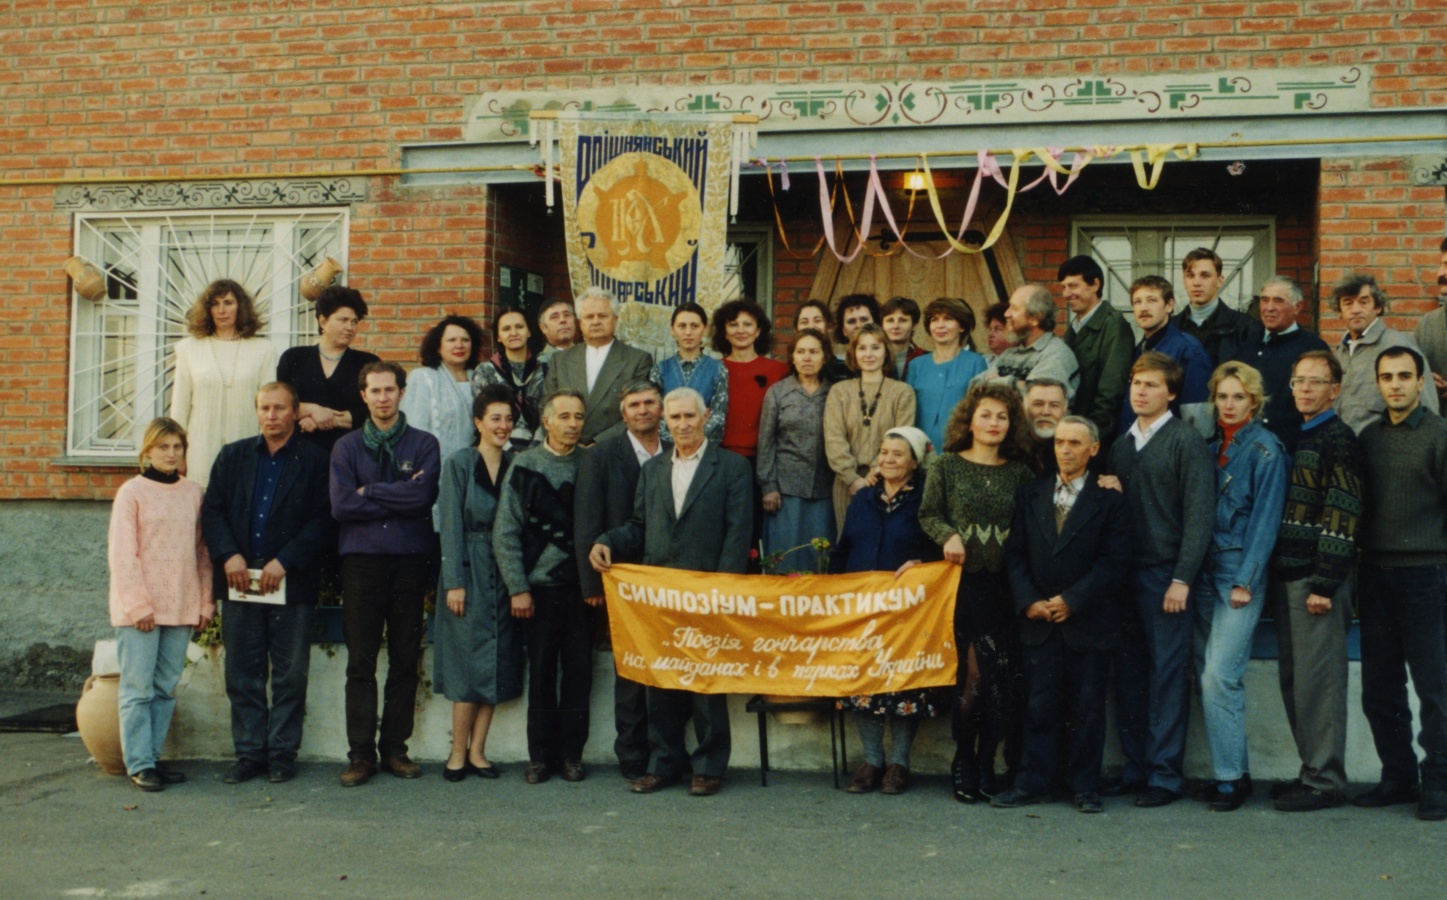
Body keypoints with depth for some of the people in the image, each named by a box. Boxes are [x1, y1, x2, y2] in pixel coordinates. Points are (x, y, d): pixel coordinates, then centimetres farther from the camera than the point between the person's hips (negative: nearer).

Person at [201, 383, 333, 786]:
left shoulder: (316, 461, 2)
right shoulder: (232, 457, 15)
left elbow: (323, 521, -5)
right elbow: (212, 510, 9)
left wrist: (284, 561, -13)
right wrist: (228, 555, -7)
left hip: (292, 583, -3)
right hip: (239, 581, 3)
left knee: (290, 673, 2)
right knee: (242, 673, 6)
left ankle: (283, 752, 11)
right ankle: (249, 751, 14)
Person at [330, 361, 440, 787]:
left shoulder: (424, 445, 8)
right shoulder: (346, 447, 11)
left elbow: (424, 496, -9)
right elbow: (341, 504, -4)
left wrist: (370, 492, -6)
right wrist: (399, 500, -6)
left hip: (411, 560, 0)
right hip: (362, 560, 0)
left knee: (405, 662, 3)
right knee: (360, 664, -1)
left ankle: (395, 748, 11)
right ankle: (360, 754, 4)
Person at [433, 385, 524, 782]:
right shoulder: (458, 464, -1)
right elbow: (451, 526, -5)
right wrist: (454, 582, -11)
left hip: (504, 576, 4)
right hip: (469, 572, -4)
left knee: (498, 664, 4)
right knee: (470, 663, -4)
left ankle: (477, 751, 12)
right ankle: (458, 752, 5)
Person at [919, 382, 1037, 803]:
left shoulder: (1020, 473, 10)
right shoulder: (947, 466, 6)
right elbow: (928, 514, 5)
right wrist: (948, 535, -11)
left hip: (1004, 584, 2)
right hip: (963, 582, -2)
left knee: (1004, 677, 0)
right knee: (972, 673, -6)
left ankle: (985, 767, 12)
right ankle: (965, 766, 7)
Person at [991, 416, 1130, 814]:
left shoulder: (1109, 499, 1)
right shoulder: (1031, 494, 10)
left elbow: (1114, 562, -6)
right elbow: (1014, 553, 7)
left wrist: (1072, 600, -13)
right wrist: (1028, 601, -7)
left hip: (1088, 621, -2)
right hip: (1039, 620, 2)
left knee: (1087, 705, 4)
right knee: (1039, 704, 3)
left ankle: (1083, 786, 13)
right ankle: (1032, 782, 9)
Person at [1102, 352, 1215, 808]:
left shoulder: (1186, 441, -3)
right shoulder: (1122, 444, 15)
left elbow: (1199, 514, -10)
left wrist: (1182, 578, -15)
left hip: (1164, 573, -6)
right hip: (1124, 571, 6)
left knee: (1167, 674, -1)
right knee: (1128, 672, 8)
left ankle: (1164, 774, 5)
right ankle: (1135, 767, 16)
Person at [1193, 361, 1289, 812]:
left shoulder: (1266, 450, -5)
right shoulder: (1212, 448, 13)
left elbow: (1266, 519, -10)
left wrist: (1244, 581, -14)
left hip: (1242, 572, -6)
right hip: (1207, 571, 6)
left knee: (1219, 676, -12)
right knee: (1207, 677, 6)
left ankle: (1231, 776, -3)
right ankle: (1229, 770, 14)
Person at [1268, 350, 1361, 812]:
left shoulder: (1338, 439, -8)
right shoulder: (1293, 437, 17)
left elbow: (1342, 516, -14)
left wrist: (1324, 584, -18)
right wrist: (1275, 578, 14)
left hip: (1318, 580, -8)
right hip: (1287, 577, 8)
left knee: (1318, 679, -4)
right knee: (1293, 679, 12)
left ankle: (1326, 780, 3)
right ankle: (1311, 770, 21)